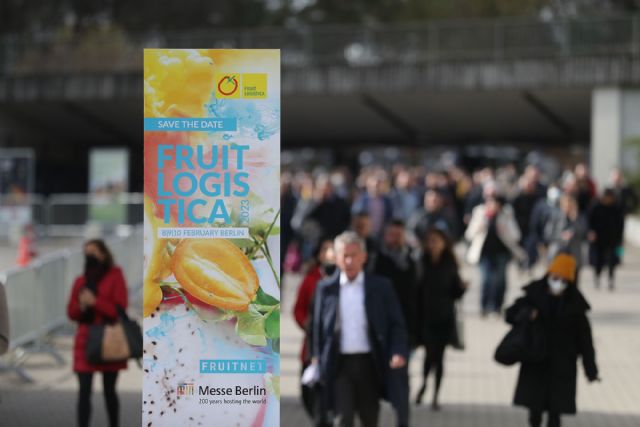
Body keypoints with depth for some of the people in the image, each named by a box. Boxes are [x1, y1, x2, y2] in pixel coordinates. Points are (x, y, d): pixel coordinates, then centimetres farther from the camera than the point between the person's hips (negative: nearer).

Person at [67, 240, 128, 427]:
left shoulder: (115, 276, -1)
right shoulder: (80, 281, 11)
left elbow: (119, 309, -7)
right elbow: (71, 313, 10)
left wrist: (95, 302, -17)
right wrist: (81, 305, -11)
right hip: (86, 341, 3)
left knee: (109, 390, 5)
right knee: (84, 391, -7)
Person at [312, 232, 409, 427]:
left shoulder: (381, 287, 2)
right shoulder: (326, 288, 4)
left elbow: (396, 324, 2)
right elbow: (318, 326, 10)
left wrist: (399, 352, -13)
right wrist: (317, 359, 6)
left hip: (369, 363, 1)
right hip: (340, 363, 0)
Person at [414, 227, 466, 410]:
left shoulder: (449, 266, 2)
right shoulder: (422, 264, -3)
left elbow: (455, 293, 5)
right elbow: (417, 291, -2)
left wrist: (462, 287, -14)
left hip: (445, 318, 1)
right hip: (426, 317, -1)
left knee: (439, 354, 3)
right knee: (431, 353, -8)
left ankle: (435, 396, 15)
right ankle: (424, 383, 23)